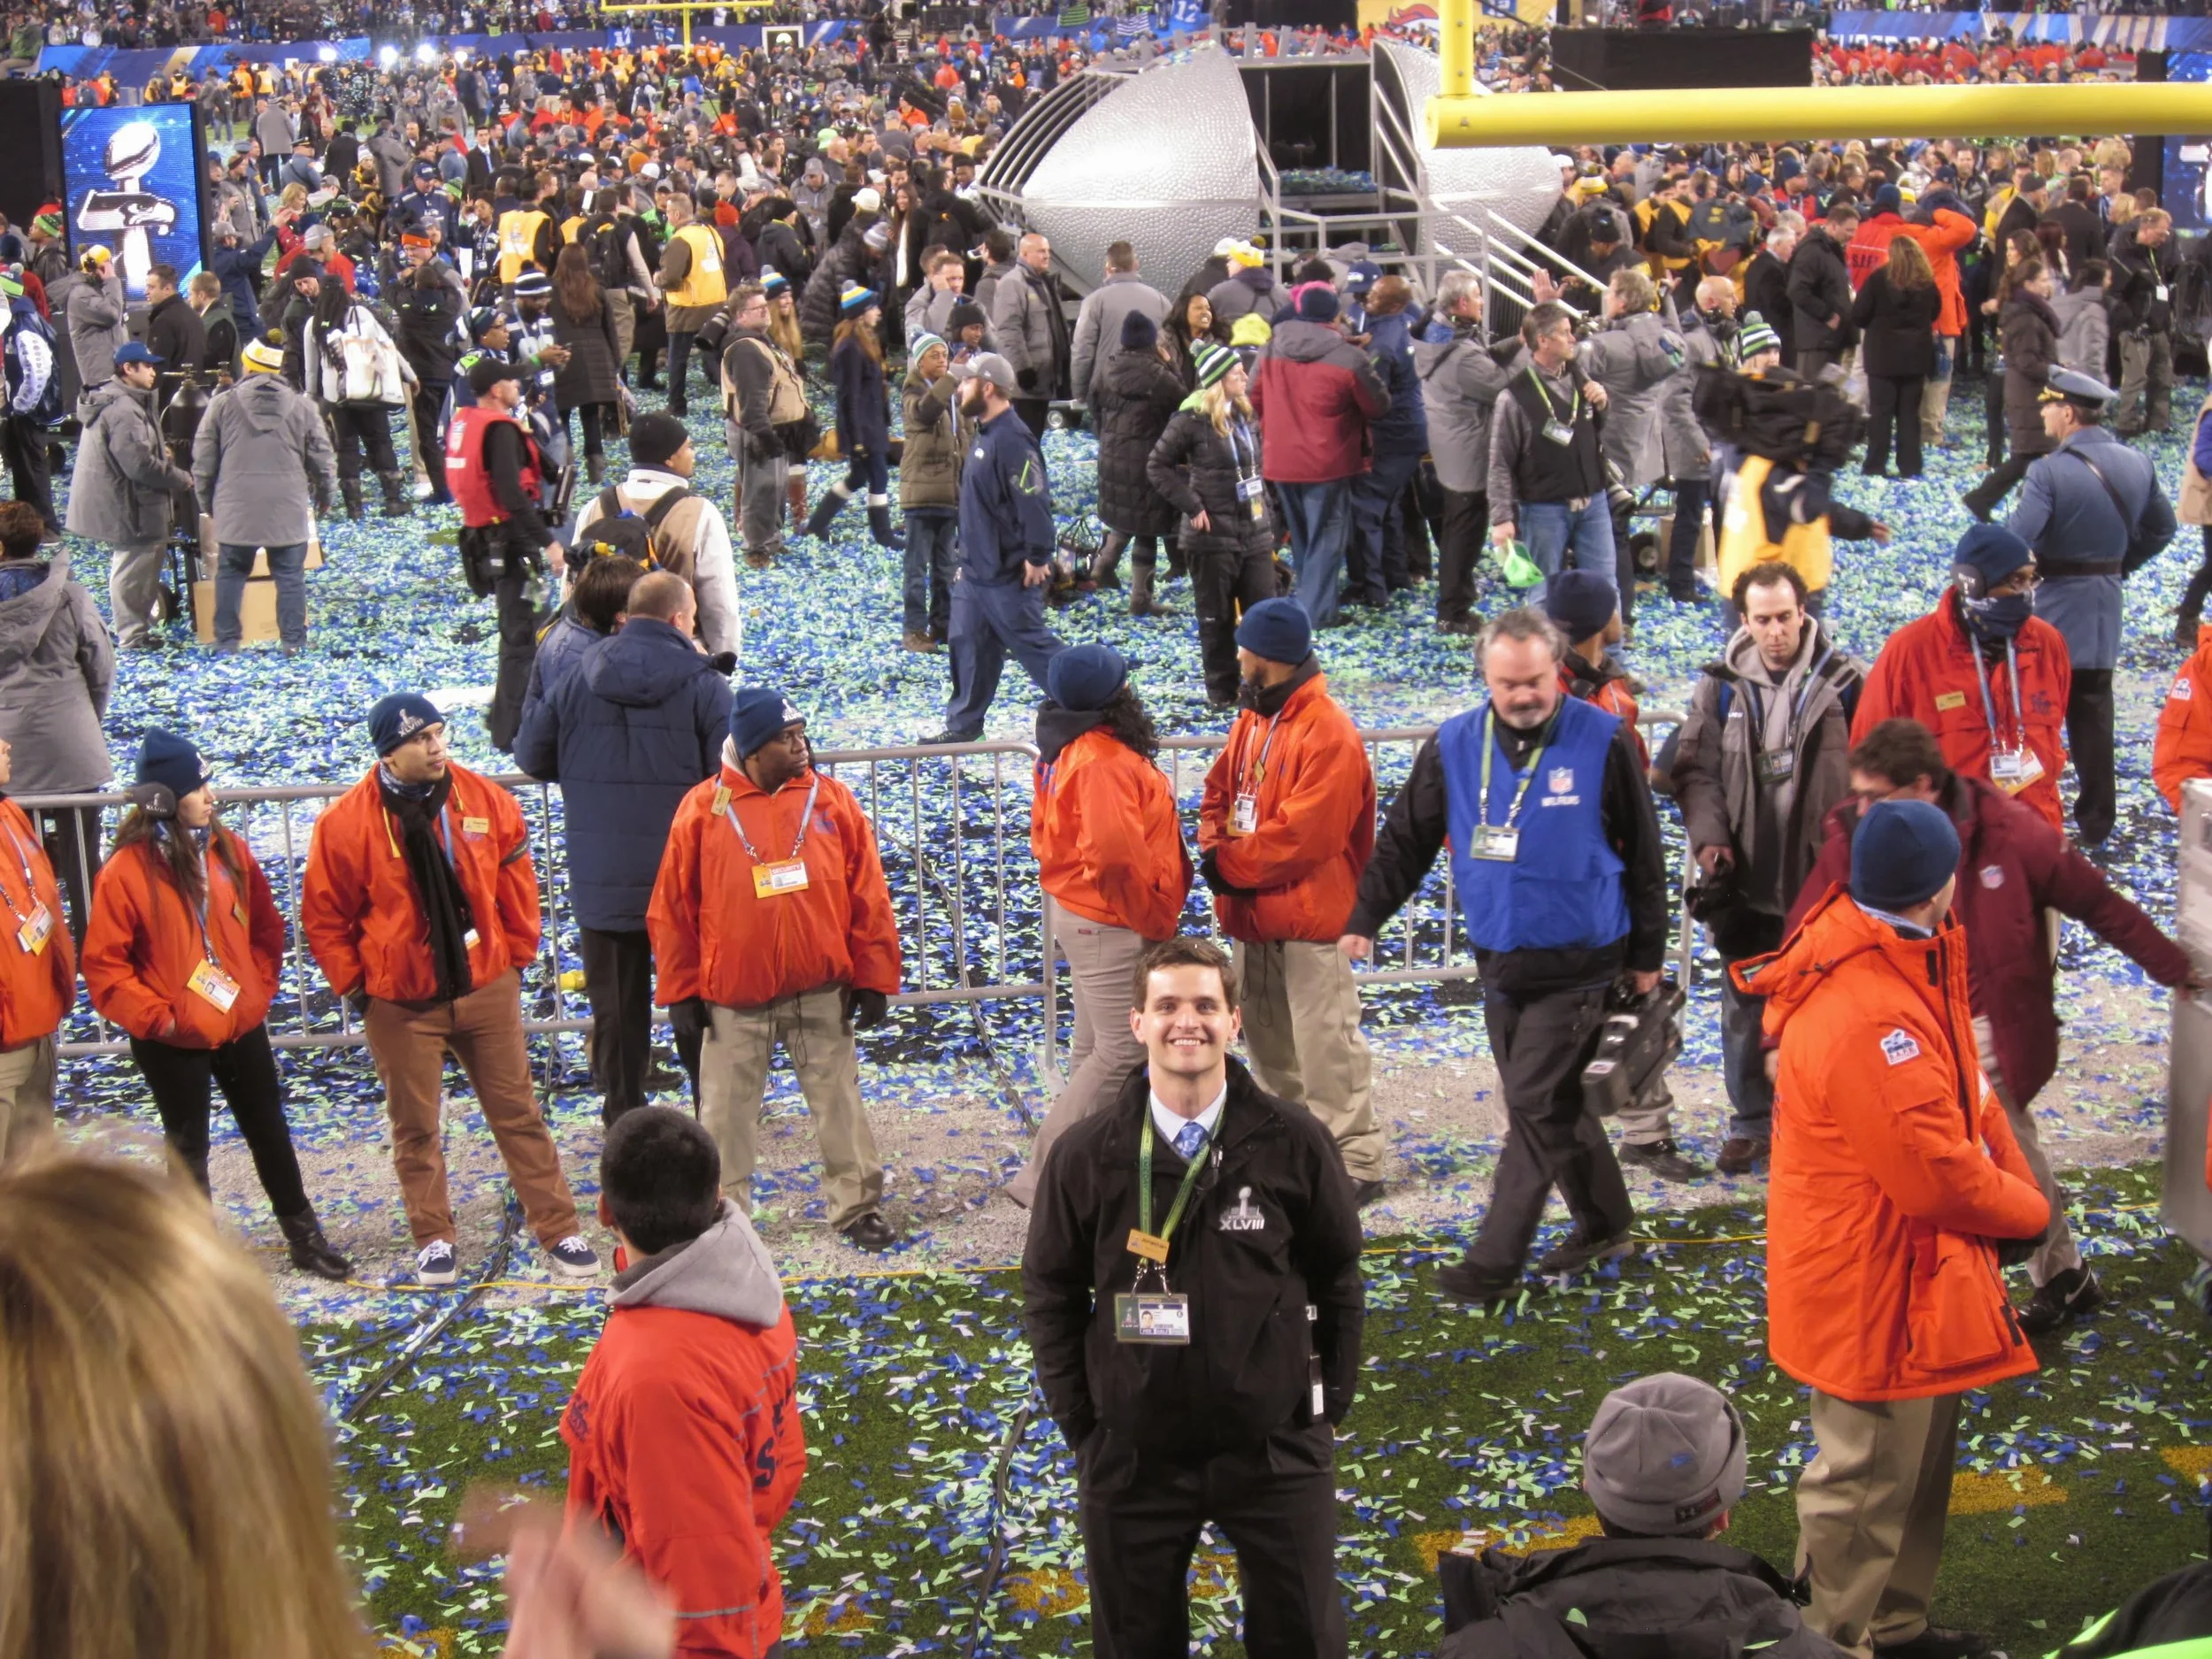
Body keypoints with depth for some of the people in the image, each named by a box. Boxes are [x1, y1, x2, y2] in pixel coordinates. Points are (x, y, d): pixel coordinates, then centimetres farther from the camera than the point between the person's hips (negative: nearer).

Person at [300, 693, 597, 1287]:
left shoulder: (485, 801, -4)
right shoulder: (346, 823, -11)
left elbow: (517, 883, 7)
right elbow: (324, 916, -2)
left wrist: (516, 955, 5)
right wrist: (354, 986, -3)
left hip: (486, 988, 2)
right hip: (400, 1003, -2)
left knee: (518, 1114, 7)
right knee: (416, 1128, 9)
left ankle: (559, 1232, 13)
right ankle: (433, 1240, 23)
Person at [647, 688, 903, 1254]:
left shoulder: (832, 800, 0)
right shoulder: (704, 809, -4)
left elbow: (868, 898, 1)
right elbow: (673, 908, 0)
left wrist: (873, 980, 0)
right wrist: (681, 992, 0)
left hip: (821, 993, 1)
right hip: (733, 999, -1)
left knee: (839, 1104, 8)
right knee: (727, 1113, 9)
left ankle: (858, 1206, 21)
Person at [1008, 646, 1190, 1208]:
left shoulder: (1067, 749, 7)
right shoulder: (1103, 761, -25)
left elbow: (1047, 833, 17)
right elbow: (1116, 852, -34)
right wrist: (1149, 919, -18)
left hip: (1077, 908, 11)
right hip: (1112, 924, -11)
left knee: (1095, 1049, 20)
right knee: (1122, 1053, -4)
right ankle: (1043, 1178, -2)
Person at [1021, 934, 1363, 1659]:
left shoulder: (1292, 1142, -7)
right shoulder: (1089, 1154, -7)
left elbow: (1337, 1275, 3)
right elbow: (1051, 1293, 3)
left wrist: (1330, 1401, 2)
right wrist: (1079, 1422, 0)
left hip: (1274, 1442, 0)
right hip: (1131, 1448, 1)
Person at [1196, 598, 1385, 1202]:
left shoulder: (1328, 734, -20)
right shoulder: (1253, 717, 9)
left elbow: (1301, 835, -24)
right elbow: (1220, 791, 13)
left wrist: (1229, 863, -16)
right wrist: (1216, 849, -7)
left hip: (1310, 920, -9)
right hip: (1253, 914, 9)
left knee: (1326, 1045, -5)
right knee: (1266, 1037, 19)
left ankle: (1356, 1161, 4)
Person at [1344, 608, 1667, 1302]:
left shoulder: (1603, 741, -9)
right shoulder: (1453, 746, 0)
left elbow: (1642, 853, -1)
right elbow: (1405, 841, 7)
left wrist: (1646, 954, 2)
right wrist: (1364, 918, -4)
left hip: (1576, 963, -5)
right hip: (1499, 960, 5)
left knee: (1534, 1106, -6)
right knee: (1555, 1105, 14)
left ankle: (1494, 1260, 0)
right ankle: (1605, 1225, 31)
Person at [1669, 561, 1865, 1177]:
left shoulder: (1845, 681, -3)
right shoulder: (1720, 686, 3)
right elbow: (1696, 771, 5)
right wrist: (1709, 837, -9)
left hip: (1822, 876, -2)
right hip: (1745, 879, 2)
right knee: (1744, 1009, 9)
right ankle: (1751, 1123, 21)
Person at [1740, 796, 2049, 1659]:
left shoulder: (1901, 963, 1)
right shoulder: (1867, 1018, -32)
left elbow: (1961, 1090, 9)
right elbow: (1937, 1175, -28)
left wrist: (2014, 1174, -4)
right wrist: (2030, 1210, -10)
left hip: (1912, 1267, 11)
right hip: (1873, 1285, -11)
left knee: (1921, 1457, 24)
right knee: (1868, 1481, 5)